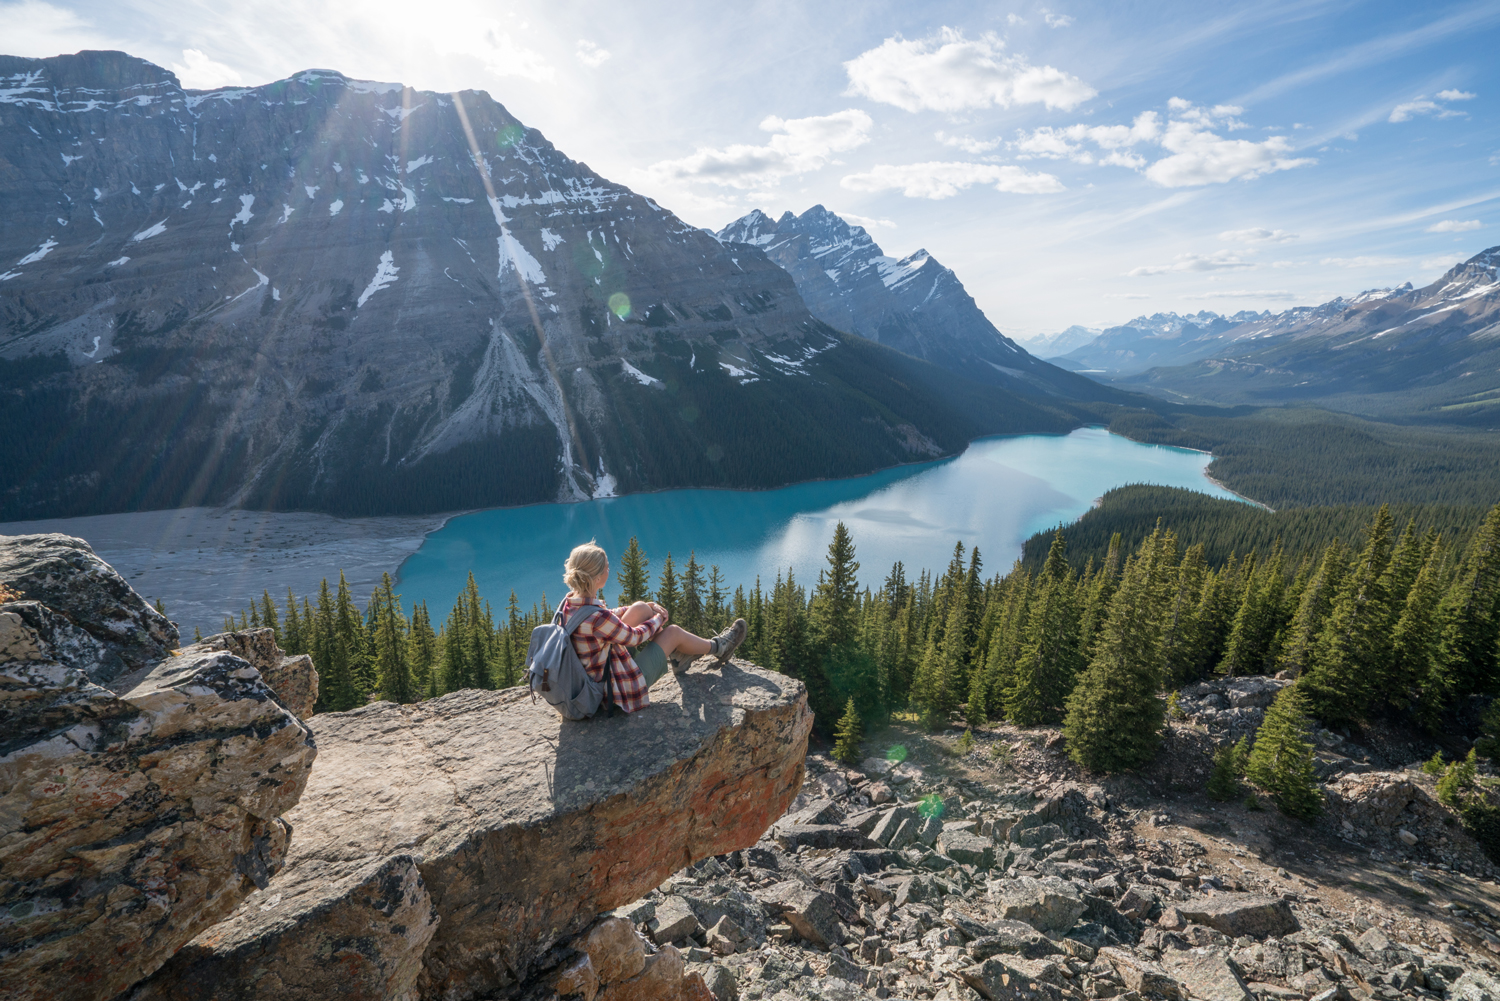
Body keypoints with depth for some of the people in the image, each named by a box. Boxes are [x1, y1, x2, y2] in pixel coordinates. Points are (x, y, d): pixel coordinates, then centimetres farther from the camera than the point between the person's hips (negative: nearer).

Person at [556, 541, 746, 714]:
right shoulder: (596, 618, -35)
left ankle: (677, 656, 27)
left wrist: (647, 607, 6)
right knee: (673, 632, 5)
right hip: (618, 688, -8)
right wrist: (659, 618, 2)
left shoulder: (568, 603, -9)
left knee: (640, 609, 7)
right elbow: (635, 636, -18)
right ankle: (716, 648, 34)